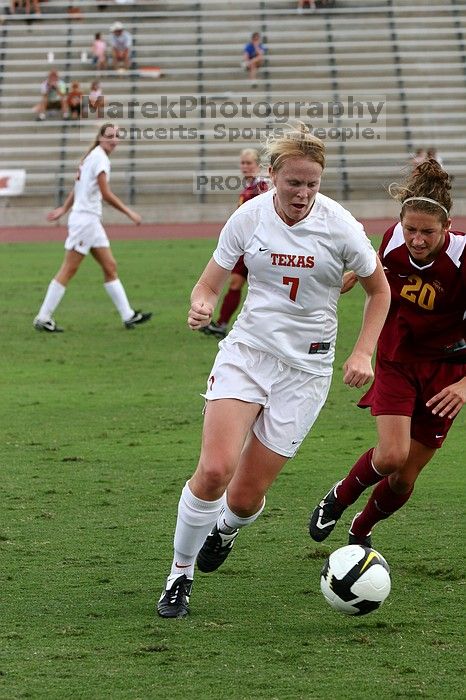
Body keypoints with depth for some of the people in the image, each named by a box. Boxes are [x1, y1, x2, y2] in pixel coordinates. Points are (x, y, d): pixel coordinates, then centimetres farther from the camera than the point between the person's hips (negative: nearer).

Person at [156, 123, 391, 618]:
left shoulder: (338, 225, -10)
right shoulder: (249, 217, -6)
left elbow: (379, 290, 5)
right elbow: (210, 283, 3)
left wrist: (362, 354, -4)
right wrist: (201, 306, -20)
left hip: (305, 368, -1)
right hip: (246, 351, 1)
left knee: (246, 497, -1)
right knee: (214, 470, -20)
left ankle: (225, 527, 37)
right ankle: (180, 575, 1)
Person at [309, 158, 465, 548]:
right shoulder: (393, 240, -15)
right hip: (397, 358, 1)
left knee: (404, 479, 3)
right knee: (392, 455, -20)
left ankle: (360, 533, 33)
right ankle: (340, 497, 11)